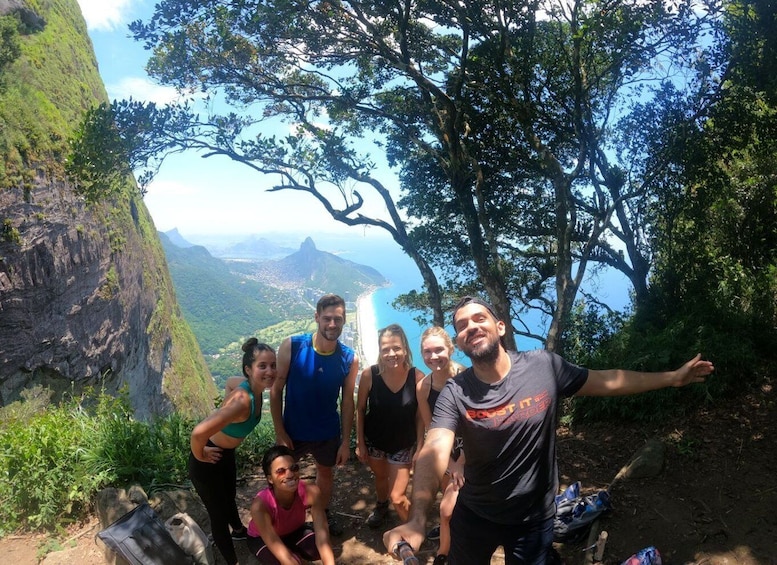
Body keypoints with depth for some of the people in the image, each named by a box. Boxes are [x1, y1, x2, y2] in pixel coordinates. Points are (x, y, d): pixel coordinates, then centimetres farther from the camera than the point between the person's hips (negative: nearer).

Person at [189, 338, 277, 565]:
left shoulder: (253, 387, -14)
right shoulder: (242, 400, -39)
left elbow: (231, 383, 9)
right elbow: (198, 433, -46)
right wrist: (200, 456, -25)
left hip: (226, 454, 8)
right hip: (207, 462, -8)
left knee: (230, 497, 35)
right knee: (219, 513, 15)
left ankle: (239, 530, 63)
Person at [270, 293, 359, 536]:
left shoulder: (349, 359, -16)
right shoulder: (291, 346, -22)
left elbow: (347, 401, -7)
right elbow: (276, 390, -14)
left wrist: (346, 442, -3)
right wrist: (280, 432, -14)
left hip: (328, 433, 2)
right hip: (293, 431, -2)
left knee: (326, 472, 25)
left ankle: (324, 513, 53)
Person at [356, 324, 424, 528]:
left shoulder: (417, 377, -22)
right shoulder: (369, 375, -21)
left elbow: (420, 416, -11)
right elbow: (360, 409, -7)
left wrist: (420, 448, -7)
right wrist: (360, 442, -3)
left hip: (403, 445, -2)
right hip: (374, 441, 2)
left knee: (397, 497, -2)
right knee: (380, 477, 29)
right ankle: (381, 507, 61)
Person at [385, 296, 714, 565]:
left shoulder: (544, 367, -15)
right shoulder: (455, 394, -20)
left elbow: (606, 381, -2)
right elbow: (435, 452, -34)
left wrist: (672, 378, 1)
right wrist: (417, 519, -49)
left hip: (535, 518, 0)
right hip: (474, 517, 0)